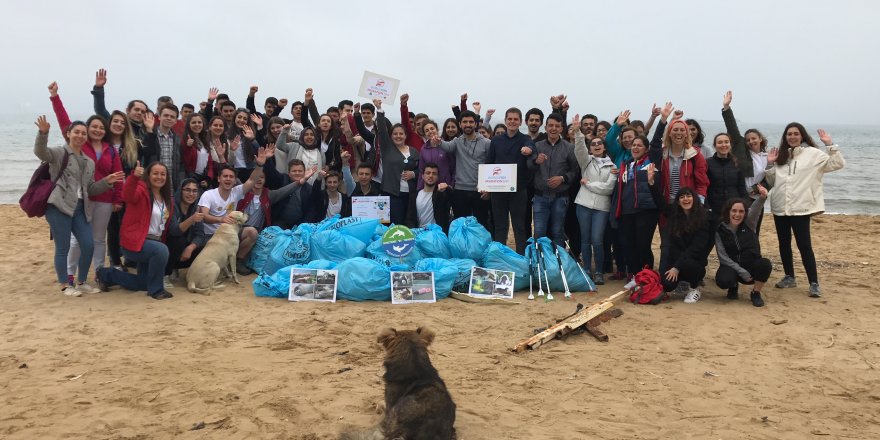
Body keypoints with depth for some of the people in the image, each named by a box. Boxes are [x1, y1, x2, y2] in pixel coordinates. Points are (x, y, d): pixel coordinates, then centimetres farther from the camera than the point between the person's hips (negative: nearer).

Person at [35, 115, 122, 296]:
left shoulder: (89, 162, 19)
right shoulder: (59, 153, 2)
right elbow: (40, 152, -20)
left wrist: (107, 181, 4)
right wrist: (43, 133, -37)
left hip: (80, 208, 6)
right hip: (59, 206, -6)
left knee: (88, 246, 1)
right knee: (63, 247, -2)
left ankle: (82, 282, 18)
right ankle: (65, 285, 10)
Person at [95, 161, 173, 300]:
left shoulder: (167, 199, 8)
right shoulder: (141, 190, -13)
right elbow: (128, 195, -38)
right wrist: (134, 176, -54)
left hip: (154, 242, 8)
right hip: (135, 242, -8)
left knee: (143, 283, 15)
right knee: (161, 250, -37)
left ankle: (107, 275, 35)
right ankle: (156, 289, -18)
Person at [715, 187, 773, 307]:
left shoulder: (749, 224, -4)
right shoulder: (720, 231, -5)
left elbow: (755, 209, -27)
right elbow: (723, 256, -8)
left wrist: (762, 197, -49)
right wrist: (741, 272, -18)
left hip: (751, 265, 1)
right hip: (732, 266, -1)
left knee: (765, 264, -32)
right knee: (723, 280, -34)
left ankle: (756, 293, -4)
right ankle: (734, 287, 7)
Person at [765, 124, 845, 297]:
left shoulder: (812, 153, -2)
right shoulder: (781, 155, 14)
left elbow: (837, 164, -8)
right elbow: (771, 180, 18)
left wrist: (830, 144, -16)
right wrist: (769, 165, 3)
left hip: (801, 208, -5)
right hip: (780, 207, 6)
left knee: (804, 245, -8)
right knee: (784, 243, 11)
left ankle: (814, 283, -4)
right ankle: (789, 277, 24)